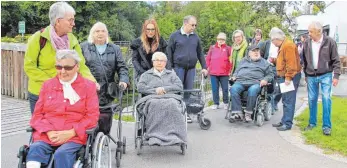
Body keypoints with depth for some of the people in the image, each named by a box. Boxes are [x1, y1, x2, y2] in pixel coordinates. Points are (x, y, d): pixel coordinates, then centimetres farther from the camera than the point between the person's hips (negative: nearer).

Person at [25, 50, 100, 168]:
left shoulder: (88, 86, 10)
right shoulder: (47, 85, 19)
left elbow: (92, 116, 2)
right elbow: (37, 114, 15)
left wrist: (70, 133, -11)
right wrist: (49, 132, -6)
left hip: (74, 137, -2)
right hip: (46, 136, 3)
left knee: (62, 154, -33)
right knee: (35, 149, -29)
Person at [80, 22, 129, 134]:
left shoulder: (115, 49, 16)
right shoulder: (84, 47, 11)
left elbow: (122, 67, 9)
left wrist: (123, 80, -8)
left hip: (107, 92, 2)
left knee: (104, 120, 3)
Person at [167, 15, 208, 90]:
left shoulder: (196, 37, 11)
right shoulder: (175, 36, 0)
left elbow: (200, 53, 16)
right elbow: (169, 52, 0)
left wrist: (204, 67, 12)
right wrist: (169, 68, -6)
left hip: (191, 68, 4)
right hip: (178, 67, -3)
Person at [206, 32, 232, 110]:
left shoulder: (228, 48, 4)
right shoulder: (212, 48, 10)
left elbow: (231, 60, 3)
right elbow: (208, 59, 11)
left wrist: (229, 70, -1)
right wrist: (208, 68, 5)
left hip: (224, 73, -2)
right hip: (213, 73, 2)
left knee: (225, 89, 2)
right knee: (215, 89, 5)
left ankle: (226, 103, 17)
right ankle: (216, 103, 15)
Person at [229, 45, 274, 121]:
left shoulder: (264, 62, 23)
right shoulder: (243, 61, 31)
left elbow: (270, 74, 19)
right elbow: (237, 71, 33)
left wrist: (265, 79, -2)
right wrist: (234, 76, 11)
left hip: (255, 83, -2)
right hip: (240, 81, 2)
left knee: (252, 90, -39)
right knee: (233, 89, -33)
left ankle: (248, 113, -31)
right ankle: (237, 112, -36)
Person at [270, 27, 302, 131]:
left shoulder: (288, 45, -14)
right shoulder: (282, 46, 17)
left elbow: (291, 63, -21)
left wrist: (288, 77, -22)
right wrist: (274, 60, 8)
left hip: (290, 77, -10)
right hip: (284, 76, 10)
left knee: (289, 101, -8)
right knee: (285, 101, 15)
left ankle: (287, 124, -6)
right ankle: (284, 121, 22)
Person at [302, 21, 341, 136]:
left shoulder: (329, 42, -7)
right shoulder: (307, 43, 2)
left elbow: (336, 60, -3)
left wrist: (336, 76, -8)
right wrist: (306, 74, 14)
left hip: (325, 75, -3)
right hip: (311, 76, 3)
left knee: (326, 99, -7)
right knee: (312, 100, 8)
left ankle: (327, 126, 1)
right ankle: (312, 123, 22)